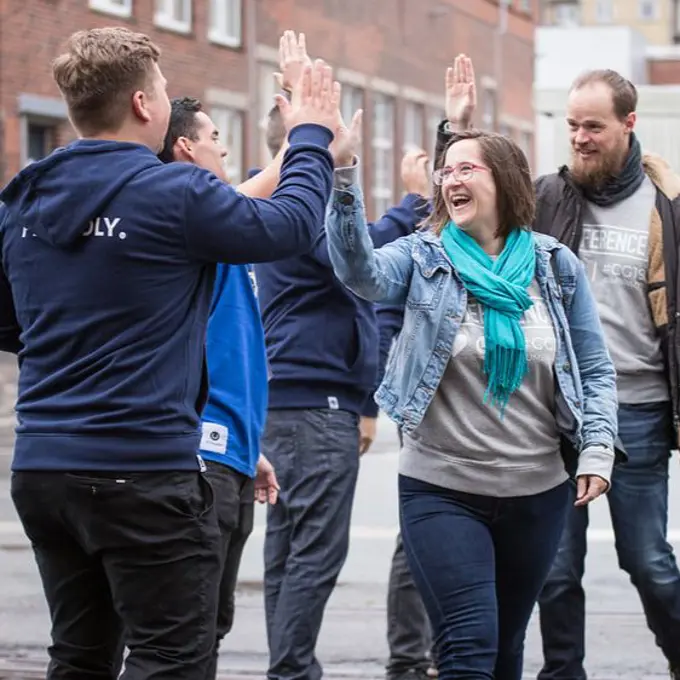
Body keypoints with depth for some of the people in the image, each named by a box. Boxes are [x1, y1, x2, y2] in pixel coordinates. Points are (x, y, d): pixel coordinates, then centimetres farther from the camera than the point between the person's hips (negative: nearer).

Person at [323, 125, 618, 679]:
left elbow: (595, 371, 7)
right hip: (442, 492, -3)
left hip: (537, 493, 3)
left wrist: (598, 448, -7)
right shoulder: (424, 259, -2)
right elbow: (362, 271, -23)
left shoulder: (556, 267, 4)